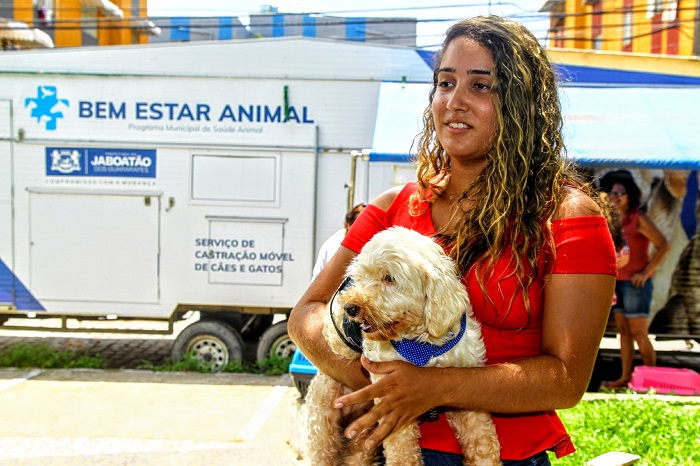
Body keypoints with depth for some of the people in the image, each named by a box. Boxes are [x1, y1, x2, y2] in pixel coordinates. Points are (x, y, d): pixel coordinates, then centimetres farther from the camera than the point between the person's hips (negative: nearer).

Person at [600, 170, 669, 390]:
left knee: (639, 333, -3)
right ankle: (625, 377, 13)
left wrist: (646, 273, -13)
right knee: (623, 331, 8)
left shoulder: (639, 219, -9)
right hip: (617, 281, 7)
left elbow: (664, 246, -10)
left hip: (635, 282, -7)